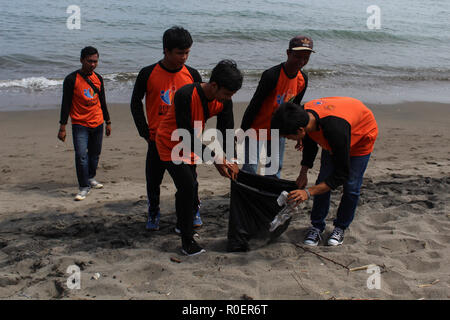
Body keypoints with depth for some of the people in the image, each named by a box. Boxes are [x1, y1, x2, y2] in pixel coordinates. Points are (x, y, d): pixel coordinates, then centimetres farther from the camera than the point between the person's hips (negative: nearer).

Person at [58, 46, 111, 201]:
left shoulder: (98, 78, 8)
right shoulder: (71, 79, -8)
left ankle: (91, 178, 35)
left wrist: (108, 122, 19)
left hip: (97, 123, 5)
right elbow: (65, 104, -8)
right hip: (80, 124, -5)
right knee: (81, 155, -13)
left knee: (95, 154, 14)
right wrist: (62, 127, -10)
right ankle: (84, 187, -5)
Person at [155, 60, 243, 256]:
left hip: (191, 144, 7)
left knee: (190, 188, 13)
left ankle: (184, 225, 36)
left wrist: (232, 161, -24)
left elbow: (227, 131, -10)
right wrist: (215, 158, -32)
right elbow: (187, 136, -32)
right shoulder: (186, 96, -34)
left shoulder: (224, 102, -14)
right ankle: (187, 242, -9)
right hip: (171, 143, -7)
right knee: (187, 186, -17)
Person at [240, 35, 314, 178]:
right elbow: (254, 105, -20)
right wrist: (242, 132, -16)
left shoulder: (303, 79, -2)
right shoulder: (271, 75, -24)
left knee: (274, 173, 12)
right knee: (249, 172, -6)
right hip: (257, 130, -6)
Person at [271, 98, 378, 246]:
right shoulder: (304, 113, -27)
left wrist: (308, 192, -39)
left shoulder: (335, 129, -48)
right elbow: (310, 142, -2)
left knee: (351, 186, -9)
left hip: (363, 136, -6)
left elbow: (341, 175, -38)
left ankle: (341, 227, 11)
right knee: (323, 180, -3)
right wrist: (303, 172, -6)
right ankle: (317, 226, 8)